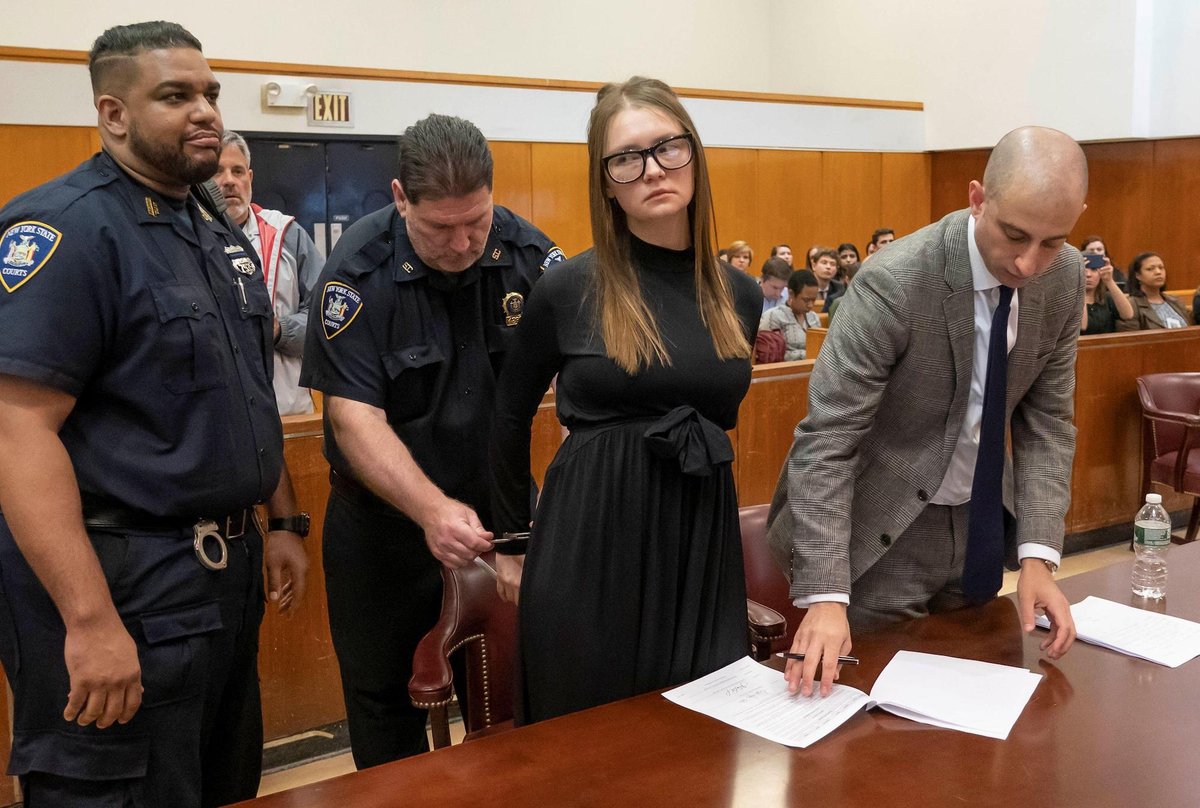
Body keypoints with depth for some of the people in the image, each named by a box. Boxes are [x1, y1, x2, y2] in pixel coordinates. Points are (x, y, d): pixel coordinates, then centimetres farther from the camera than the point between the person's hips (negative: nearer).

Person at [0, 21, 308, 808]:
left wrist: (284, 522, 16)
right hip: (120, 584, -8)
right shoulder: (65, 229, -15)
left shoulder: (222, 235, 11)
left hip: (228, 570, 8)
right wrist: (91, 621, -26)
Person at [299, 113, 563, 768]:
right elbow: (354, 415, -22)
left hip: (497, 507, 2)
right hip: (384, 515, -1)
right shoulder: (359, 270, -17)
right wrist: (432, 510, -36)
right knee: (381, 691, 13)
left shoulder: (527, 252, -10)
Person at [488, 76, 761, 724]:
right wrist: (511, 540, 11)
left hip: (702, 546, 3)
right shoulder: (566, 290, -6)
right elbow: (511, 416, 6)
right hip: (588, 546, -3)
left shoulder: (738, 295, 4)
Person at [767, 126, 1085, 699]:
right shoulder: (892, 283, -27)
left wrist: (1037, 555, -14)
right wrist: (824, 595, -34)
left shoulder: (1065, 277, -7)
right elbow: (825, 441, -27)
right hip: (882, 534, -6)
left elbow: (1047, 421, -2)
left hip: (982, 523, 6)